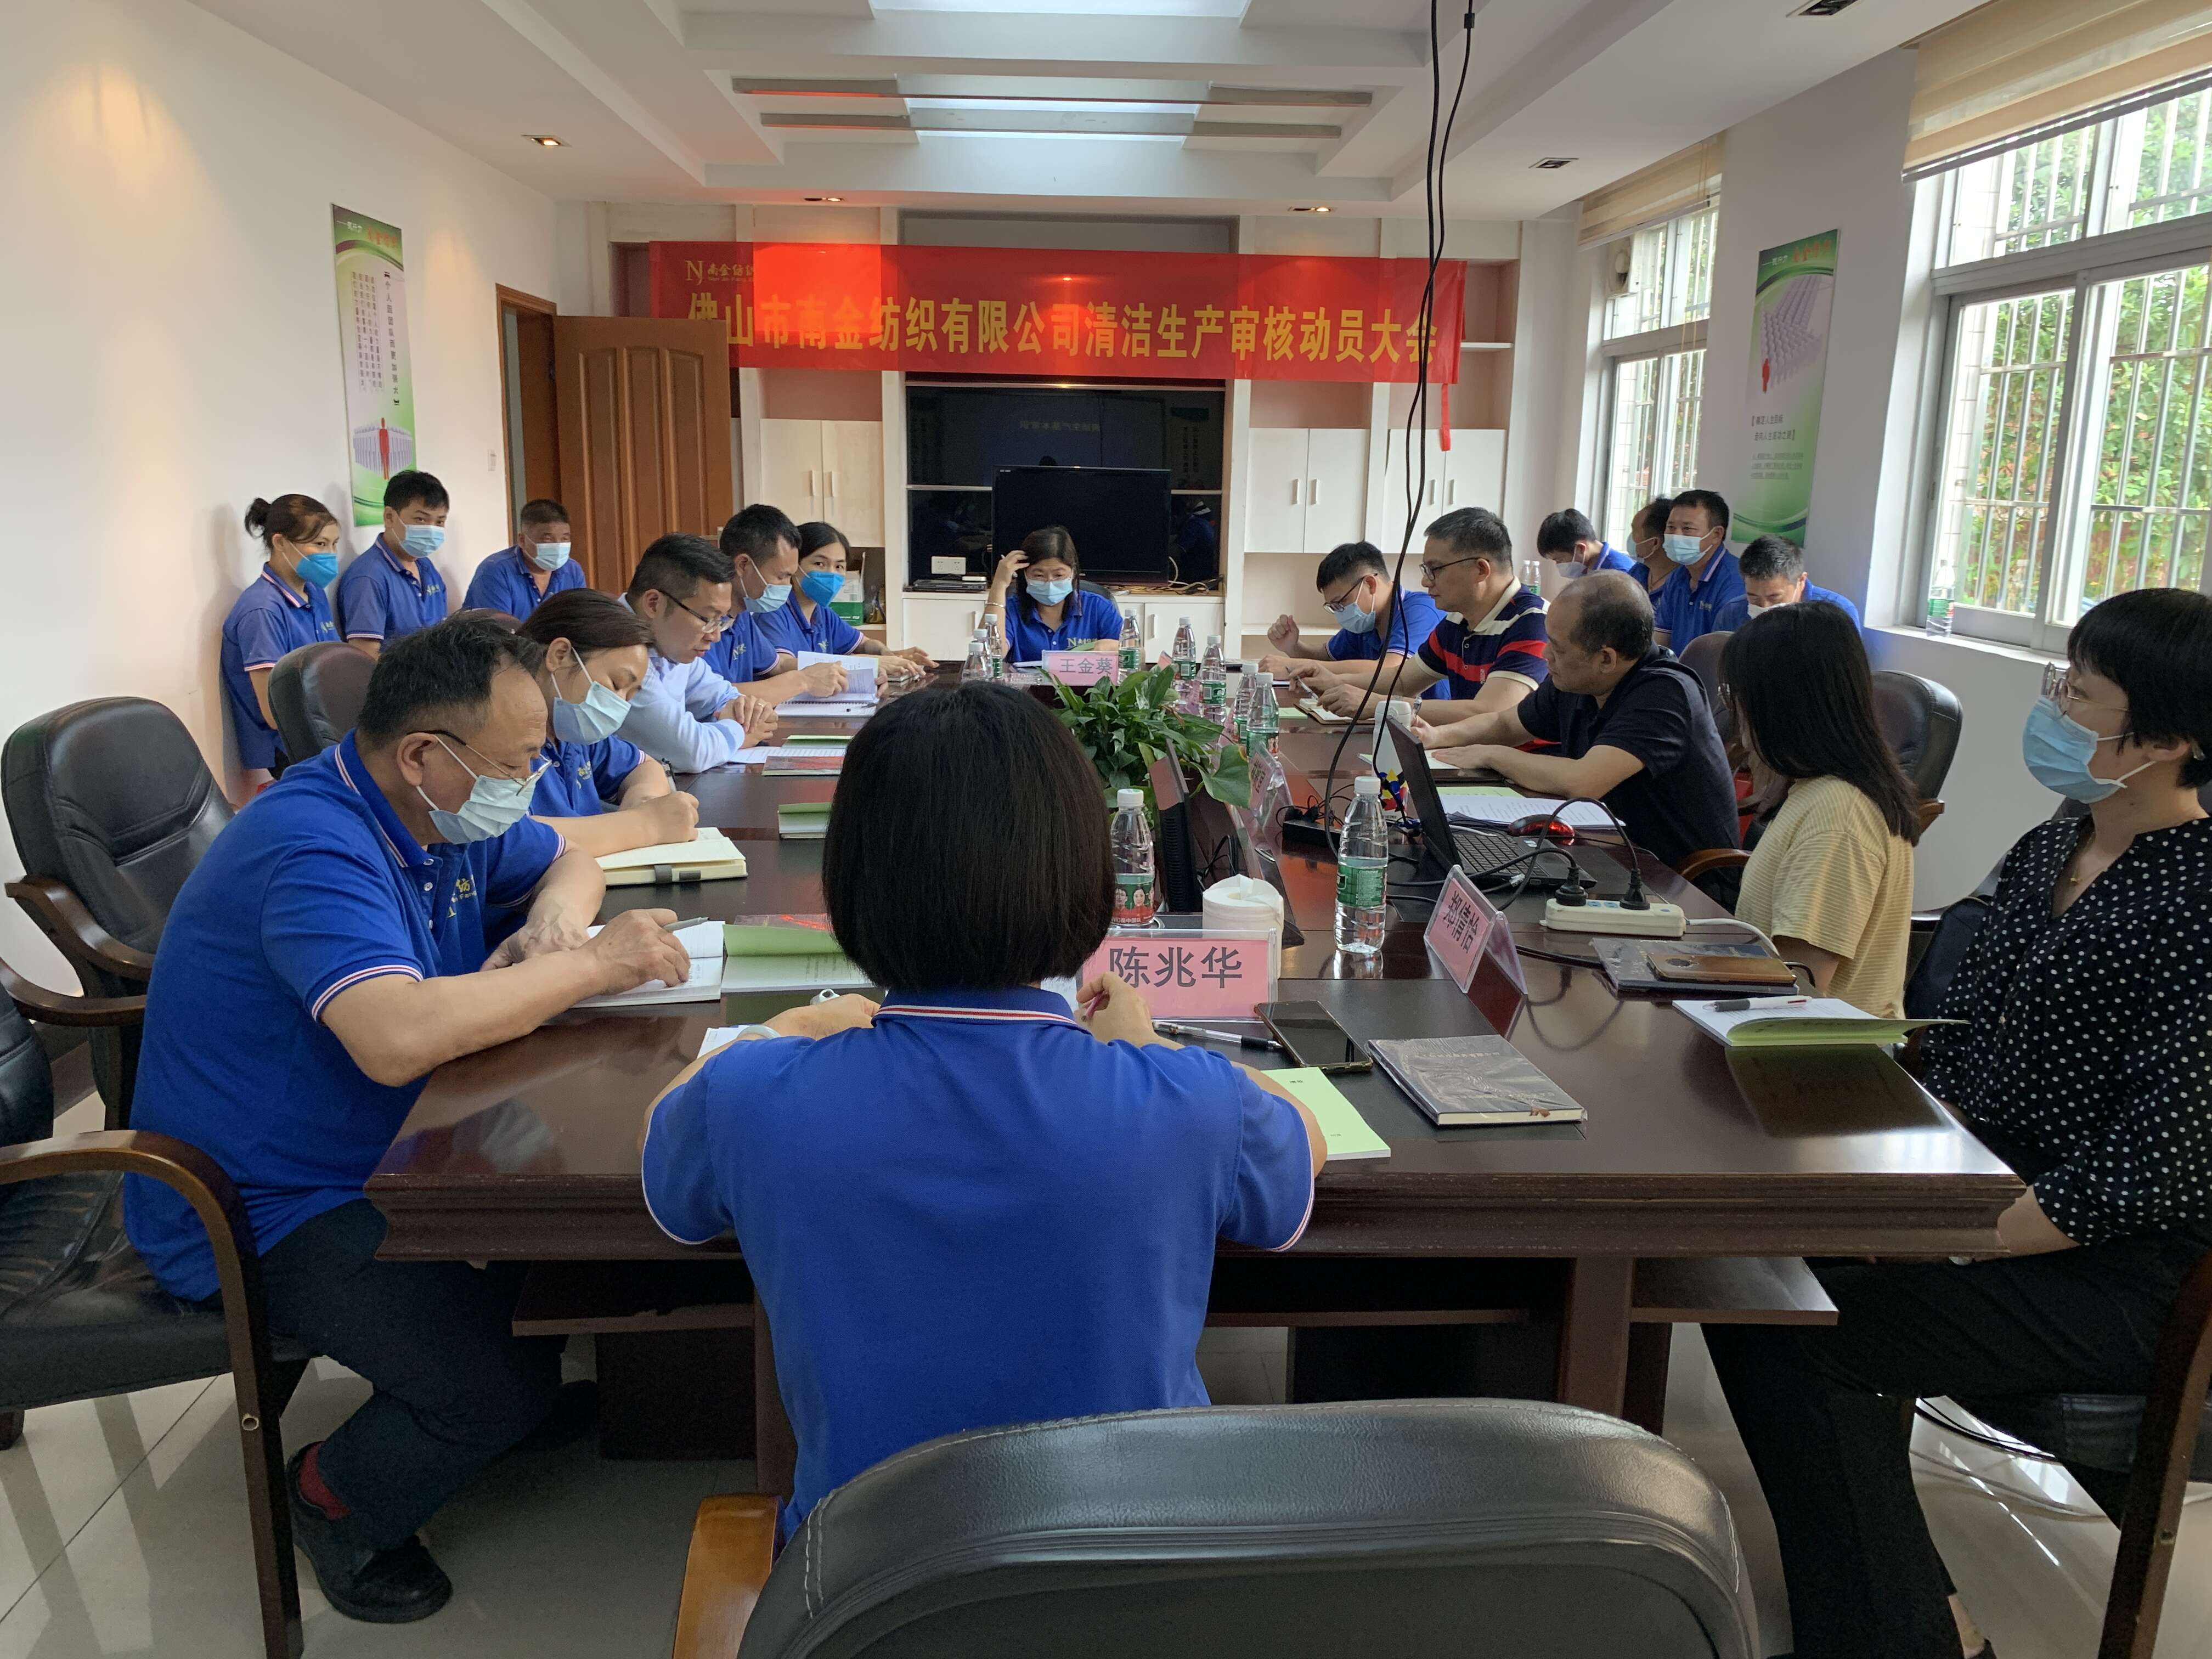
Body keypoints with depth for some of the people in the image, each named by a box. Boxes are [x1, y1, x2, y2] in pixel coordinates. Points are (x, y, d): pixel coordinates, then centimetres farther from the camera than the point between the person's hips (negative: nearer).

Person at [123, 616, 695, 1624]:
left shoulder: (442, 814, 0)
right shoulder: (316, 846, -30)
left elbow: (567, 864, 17)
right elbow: (400, 1036, -46)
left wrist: (554, 924, -8)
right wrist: (593, 965, -33)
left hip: (378, 1151, 9)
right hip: (257, 1212, -9)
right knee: (501, 1379, -21)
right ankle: (335, 1502, 8)